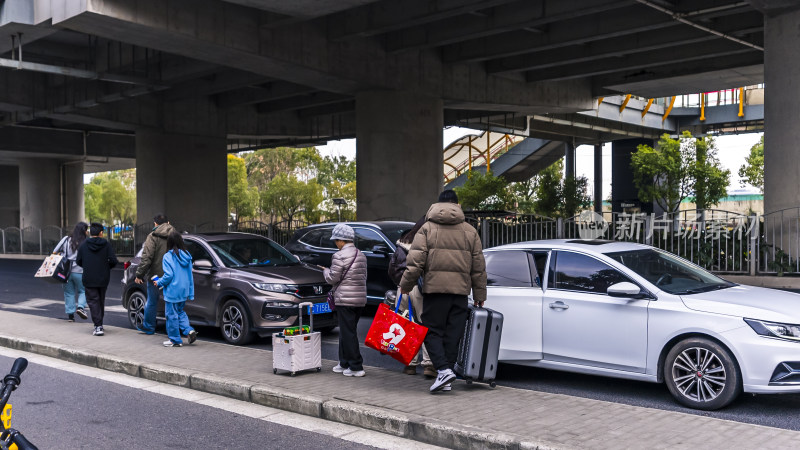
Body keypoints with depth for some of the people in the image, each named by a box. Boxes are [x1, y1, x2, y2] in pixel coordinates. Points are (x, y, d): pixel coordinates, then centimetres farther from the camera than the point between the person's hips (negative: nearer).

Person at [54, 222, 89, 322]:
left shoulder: (66, 240, 1)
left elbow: (54, 252, 2)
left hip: (66, 271, 3)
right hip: (79, 271, -3)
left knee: (69, 293, 11)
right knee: (82, 291, 13)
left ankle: (70, 314, 10)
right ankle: (81, 307, -9)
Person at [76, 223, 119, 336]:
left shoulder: (83, 245, -2)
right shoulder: (106, 245, -4)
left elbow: (78, 261, 1)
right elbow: (113, 261, -10)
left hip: (89, 280, -1)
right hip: (103, 279, 1)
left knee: (93, 301, -1)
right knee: (101, 301, 16)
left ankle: (98, 326, -13)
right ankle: (99, 325, 24)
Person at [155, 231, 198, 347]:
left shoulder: (168, 256, -13)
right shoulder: (187, 256, 6)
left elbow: (168, 275, -18)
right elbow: (190, 276, 8)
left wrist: (158, 283, 0)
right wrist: (191, 293, 12)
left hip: (172, 292, -6)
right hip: (184, 291, 7)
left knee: (172, 315, 4)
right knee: (180, 312, 22)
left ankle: (175, 340, 10)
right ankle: (189, 331, 5)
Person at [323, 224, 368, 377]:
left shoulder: (339, 256, -14)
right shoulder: (361, 255, 11)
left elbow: (332, 278, -11)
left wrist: (326, 271, 9)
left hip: (345, 299, -8)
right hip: (360, 298, 8)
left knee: (348, 333, -3)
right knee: (346, 331, 17)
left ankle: (356, 367, -3)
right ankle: (344, 363, 24)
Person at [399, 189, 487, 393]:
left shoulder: (427, 228, 2)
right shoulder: (470, 231, 11)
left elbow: (415, 262, -7)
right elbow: (478, 267, 12)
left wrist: (405, 285, 2)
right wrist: (479, 295, 17)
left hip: (434, 288, -3)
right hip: (460, 291, 3)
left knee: (432, 331, 5)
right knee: (453, 335, 8)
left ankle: (443, 369, -13)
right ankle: (446, 379, 11)